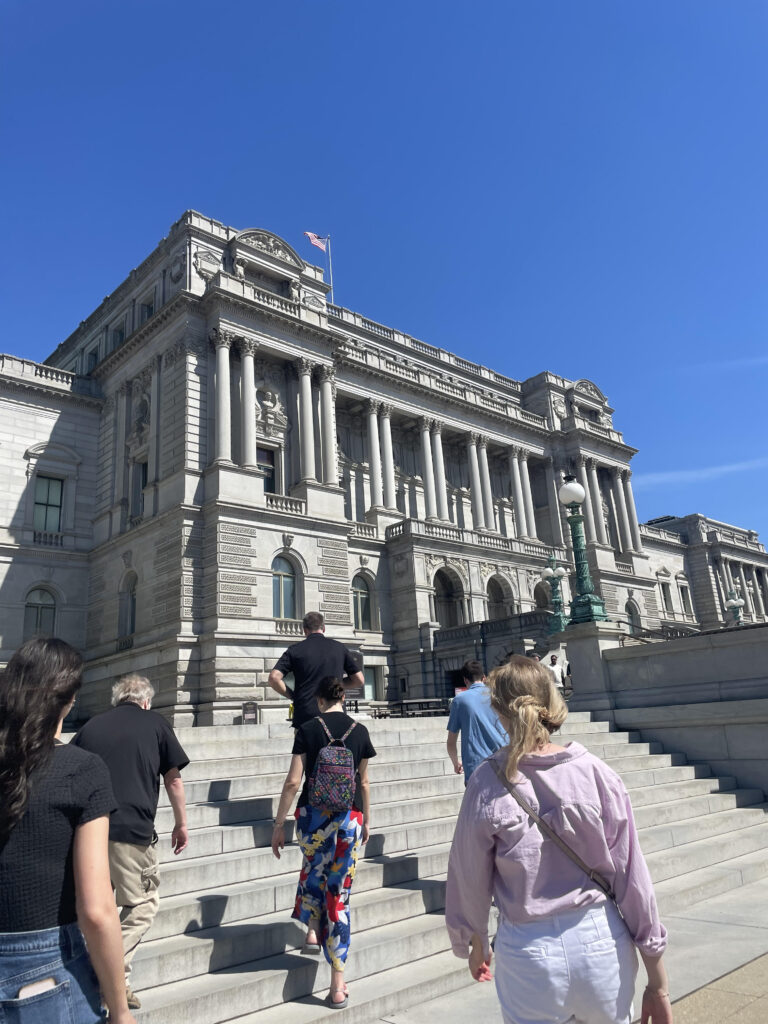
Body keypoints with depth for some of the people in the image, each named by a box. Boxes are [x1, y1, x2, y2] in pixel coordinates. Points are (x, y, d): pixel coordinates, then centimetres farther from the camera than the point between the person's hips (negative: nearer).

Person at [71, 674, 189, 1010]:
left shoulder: (91, 726, 14)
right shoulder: (155, 723, 6)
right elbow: (173, 780, 7)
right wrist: (181, 823, 18)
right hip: (132, 831, -4)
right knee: (143, 904, 11)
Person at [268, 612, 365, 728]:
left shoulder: (295, 650, 3)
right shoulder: (339, 648, 7)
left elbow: (273, 678, -8)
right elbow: (360, 680, 8)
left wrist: (292, 695, 5)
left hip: (305, 716, -1)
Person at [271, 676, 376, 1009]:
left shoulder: (307, 729, -6)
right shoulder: (359, 731, 0)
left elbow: (293, 782, -7)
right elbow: (363, 783, 8)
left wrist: (279, 824, 3)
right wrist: (367, 820, 21)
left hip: (312, 816, -1)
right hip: (349, 819, 1)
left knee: (313, 870, 32)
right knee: (339, 893, 8)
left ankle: (312, 930, 36)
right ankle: (337, 984, 11)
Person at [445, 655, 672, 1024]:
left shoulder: (488, 781, -14)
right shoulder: (597, 773, -12)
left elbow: (469, 882, -3)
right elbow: (633, 880, -8)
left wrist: (475, 945, 16)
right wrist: (658, 983, 4)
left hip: (529, 952, -1)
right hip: (601, 944, 2)